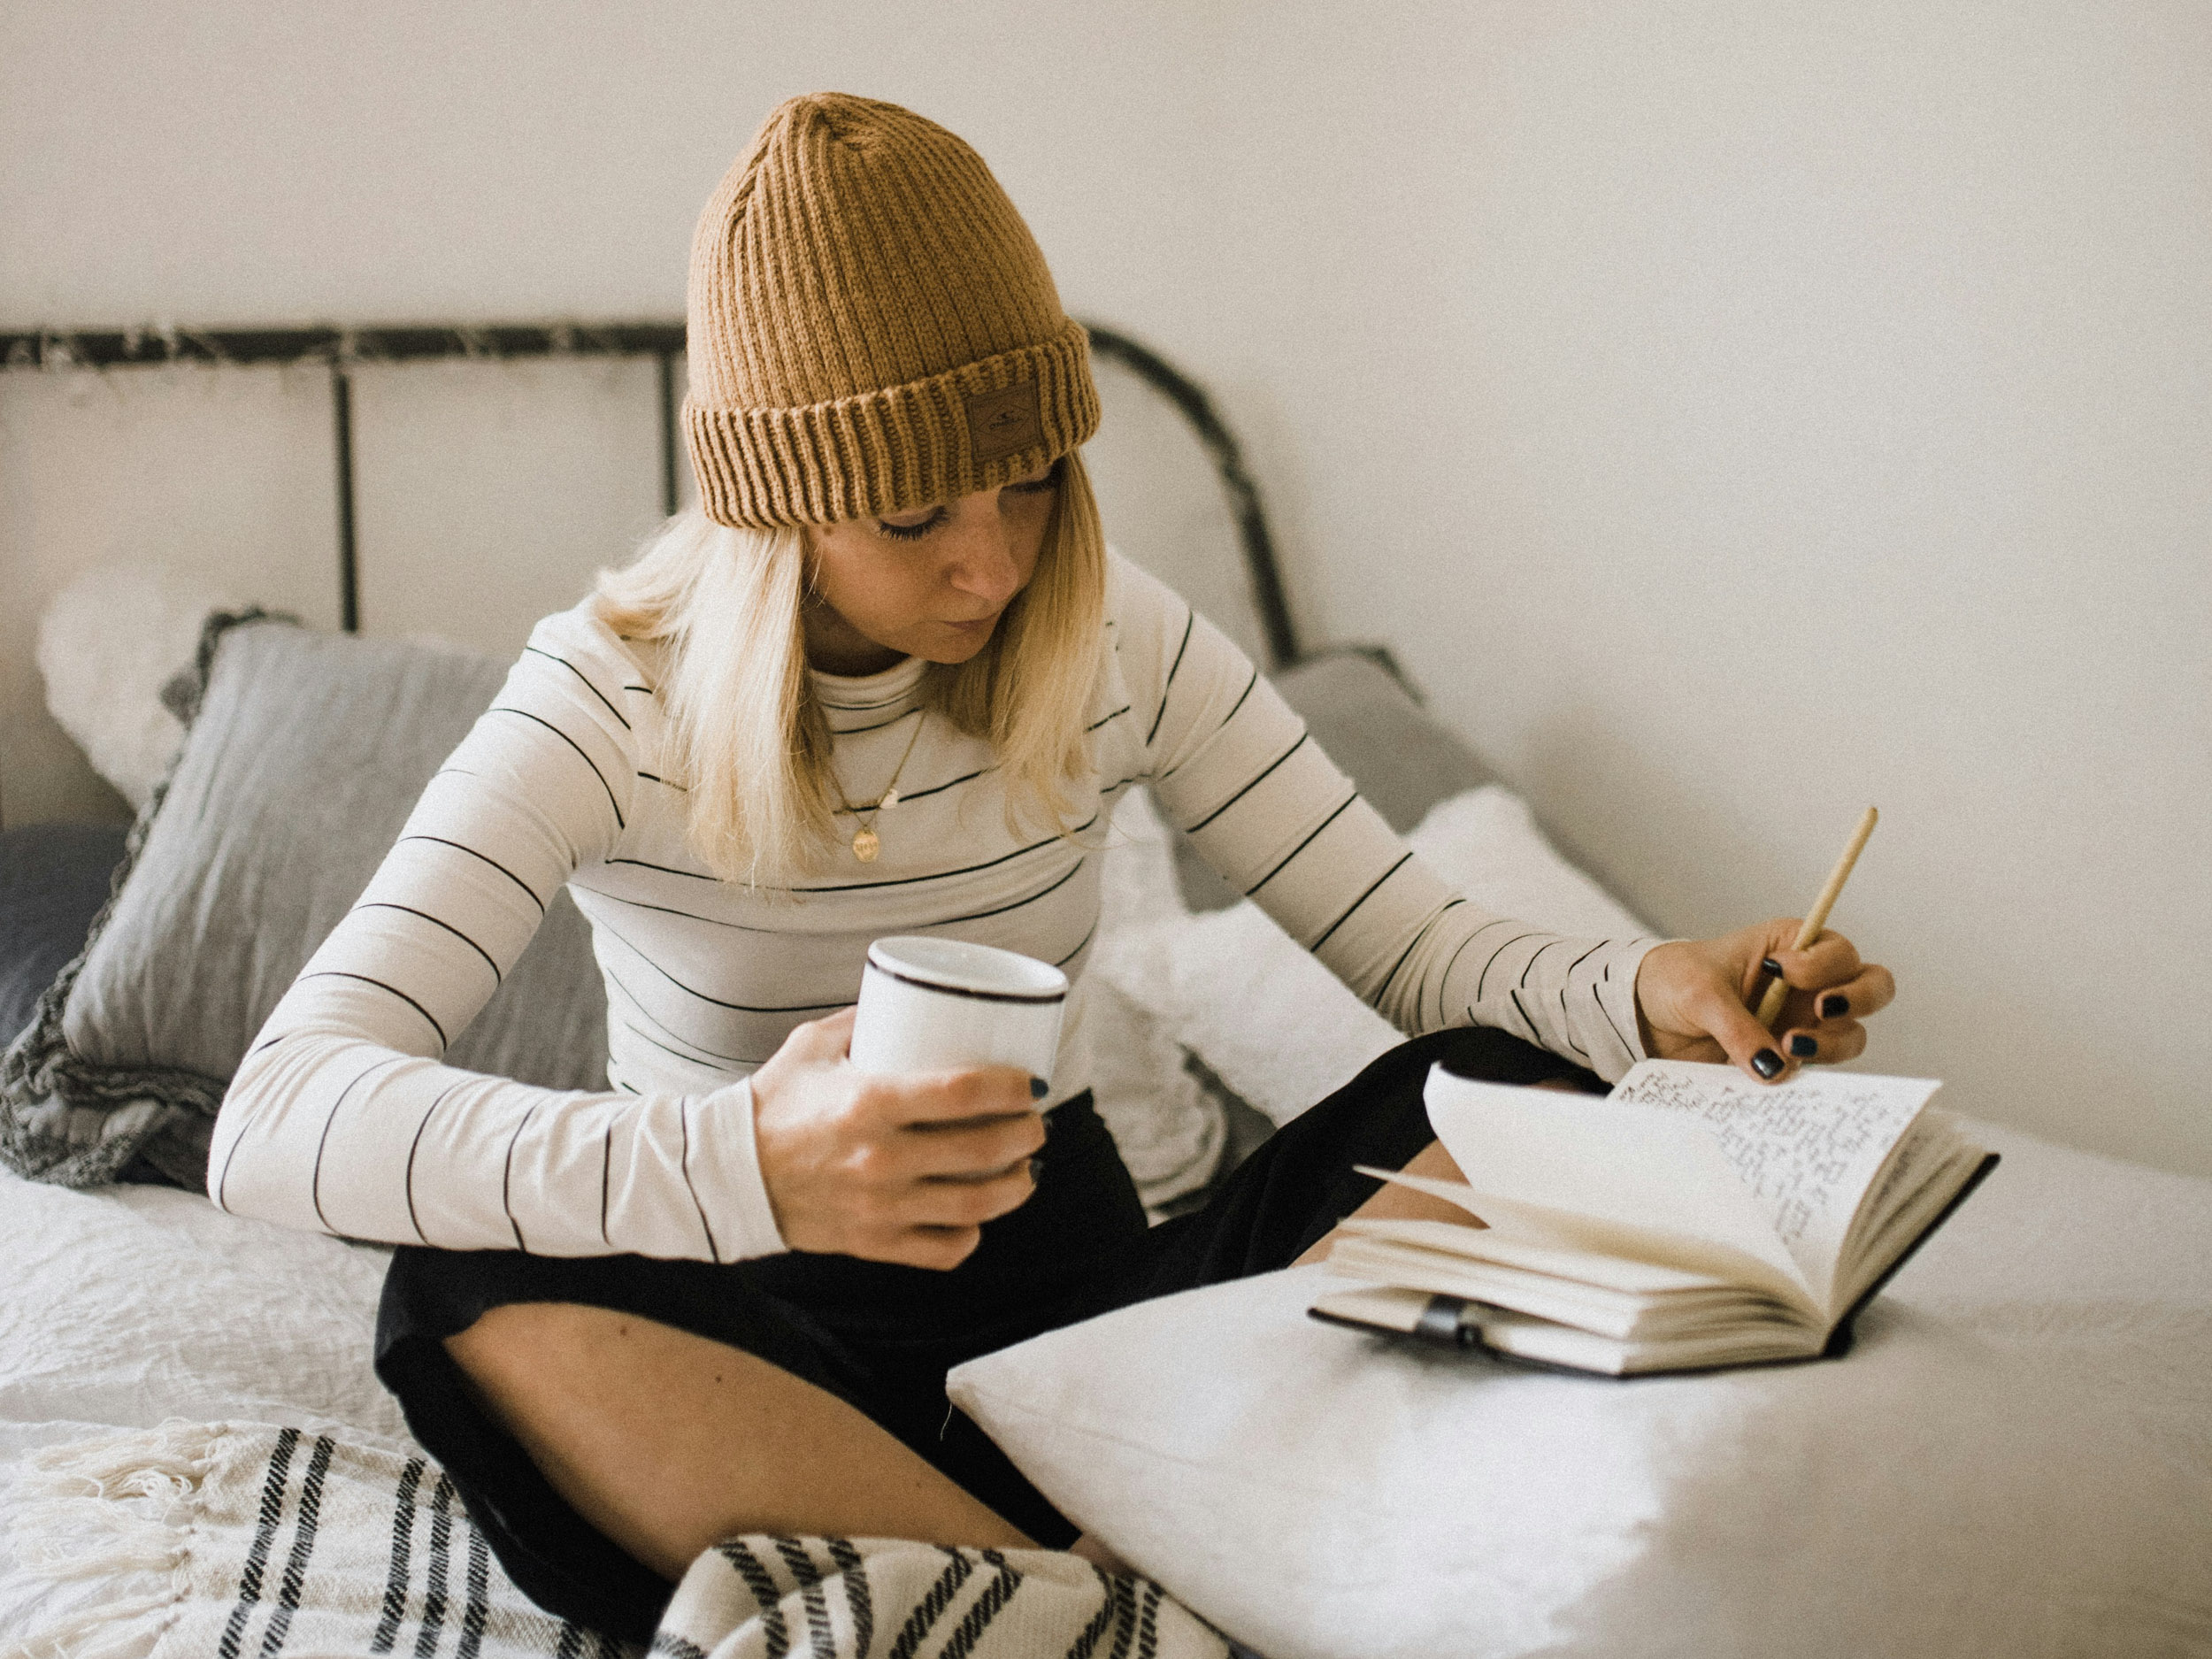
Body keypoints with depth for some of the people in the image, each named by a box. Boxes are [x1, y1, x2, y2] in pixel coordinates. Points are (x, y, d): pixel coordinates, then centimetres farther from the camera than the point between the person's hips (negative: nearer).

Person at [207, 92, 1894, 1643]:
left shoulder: (1117, 644, -4)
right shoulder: (613, 701, -16)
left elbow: (1405, 935, -1)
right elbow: (274, 1122, -28)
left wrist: (1642, 988, -25)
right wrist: (741, 1163, -45)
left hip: (1076, 1277, 3)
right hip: (771, 1332, -3)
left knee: (1525, 1095, -18)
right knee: (473, 1307, -36)